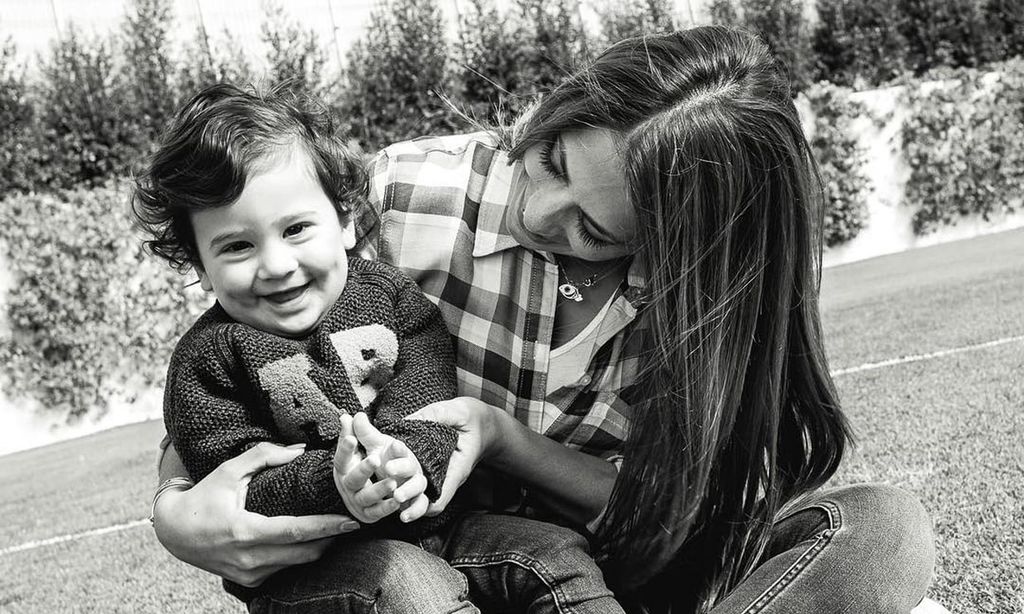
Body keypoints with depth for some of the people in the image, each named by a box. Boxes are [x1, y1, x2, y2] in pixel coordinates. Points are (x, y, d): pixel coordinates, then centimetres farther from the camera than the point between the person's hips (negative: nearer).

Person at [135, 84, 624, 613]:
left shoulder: (386, 291, 4)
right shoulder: (206, 360, -6)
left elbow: (426, 396, -7)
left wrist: (407, 456, -30)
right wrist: (333, 484, -33)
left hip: (429, 517, 4)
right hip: (301, 565, -3)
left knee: (558, 556, -10)